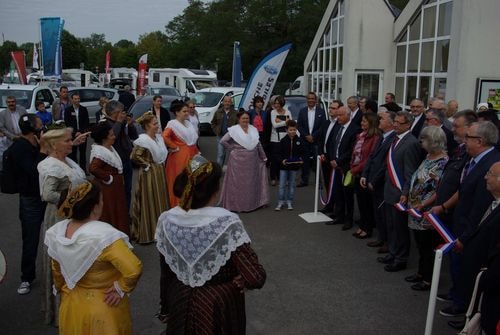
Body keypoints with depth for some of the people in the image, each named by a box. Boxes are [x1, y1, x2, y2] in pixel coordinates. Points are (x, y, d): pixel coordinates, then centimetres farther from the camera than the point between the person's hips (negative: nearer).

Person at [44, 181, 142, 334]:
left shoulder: (57, 232, -10)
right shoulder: (104, 235, -30)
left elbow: (57, 271, 6)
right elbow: (134, 269, -38)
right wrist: (121, 289, -20)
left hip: (71, 306, 6)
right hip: (104, 310, -5)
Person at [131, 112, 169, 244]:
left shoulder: (158, 137, 5)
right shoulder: (143, 140, -19)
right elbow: (134, 156, -27)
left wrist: (162, 165, 9)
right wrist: (146, 165, -17)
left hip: (160, 173, 8)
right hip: (149, 175, -8)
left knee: (160, 202, 16)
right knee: (149, 203, 1)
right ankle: (147, 233, 13)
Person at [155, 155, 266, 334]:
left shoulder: (166, 221, -14)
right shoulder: (227, 224, -27)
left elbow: (166, 273, -1)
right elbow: (256, 278, -29)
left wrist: (168, 305, 14)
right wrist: (236, 281, -7)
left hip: (181, 303, 4)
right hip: (218, 307, -3)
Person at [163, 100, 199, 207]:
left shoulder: (188, 123, 12)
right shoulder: (172, 124, -12)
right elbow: (165, 136, -28)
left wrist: (196, 152, 11)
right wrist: (175, 147, -18)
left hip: (191, 155, 8)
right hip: (180, 156, -8)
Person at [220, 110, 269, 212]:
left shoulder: (253, 129, 6)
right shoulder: (234, 130, -8)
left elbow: (258, 144, 12)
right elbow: (223, 141, -8)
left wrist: (263, 157, 14)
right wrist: (232, 149, -6)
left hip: (252, 160, 5)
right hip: (238, 160, -4)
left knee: (251, 182, 12)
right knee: (238, 182, 3)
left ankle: (252, 203, 25)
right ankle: (236, 204, 12)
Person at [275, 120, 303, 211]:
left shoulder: (299, 140, -1)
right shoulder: (283, 141, -5)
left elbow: (302, 152, 3)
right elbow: (280, 153, -2)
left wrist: (301, 160, -15)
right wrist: (282, 160, -19)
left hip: (294, 165, 1)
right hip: (284, 165, -1)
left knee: (291, 184, 11)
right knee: (282, 184, 1)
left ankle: (289, 202, 21)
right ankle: (280, 202, 10)